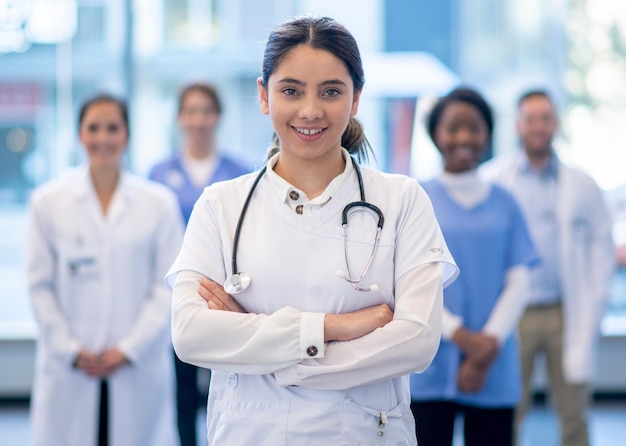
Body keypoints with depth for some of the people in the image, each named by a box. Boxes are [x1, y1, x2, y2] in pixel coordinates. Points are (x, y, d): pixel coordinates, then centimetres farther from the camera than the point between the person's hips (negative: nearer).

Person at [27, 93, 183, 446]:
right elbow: (40, 286, 4)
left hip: (139, 368, 0)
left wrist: (129, 349, -6)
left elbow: (169, 286, 1)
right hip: (70, 369, 0)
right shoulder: (48, 202, 5)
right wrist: (71, 350, -4)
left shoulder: (160, 203, 4)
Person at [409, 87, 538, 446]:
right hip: (430, 372, -2)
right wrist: (461, 335, -13)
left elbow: (518, 282, 6)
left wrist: (490, 342, -9)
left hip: (495, 371, 2)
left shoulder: (504, 204, 9)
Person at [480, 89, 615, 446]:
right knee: (507, 415, 0)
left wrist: (593, 311, 1)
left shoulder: (582, 186, 7)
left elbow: (602, 248, 8)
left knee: (575, 417, 4)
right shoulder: (493, 179, 2)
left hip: (566, 315, 1)